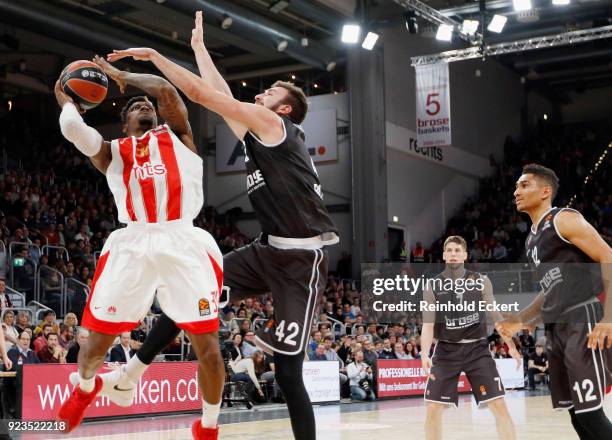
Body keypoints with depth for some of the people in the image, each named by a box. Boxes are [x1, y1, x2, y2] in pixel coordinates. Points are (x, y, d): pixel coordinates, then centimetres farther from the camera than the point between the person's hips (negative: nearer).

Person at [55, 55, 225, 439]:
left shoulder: (178, 134, 21)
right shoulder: (112, 152, 21)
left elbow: (165, 89, 6)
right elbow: (73, 128, 2)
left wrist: (120, 75, 20)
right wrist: (66, 100, 22)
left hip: (184, 242, -1)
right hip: (132, 244, 1)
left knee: (207, 341, -6)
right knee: (98, 338, 4)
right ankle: (85, 388, 39)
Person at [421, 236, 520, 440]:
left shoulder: (481, 281, 1)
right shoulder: (432, 286, -1)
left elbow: (496, 316, 5)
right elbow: (428, 324, -4)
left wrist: (511, 346, -4)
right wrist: (424, 353, -19)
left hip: (477, 349, 0)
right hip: (446, 350, 0)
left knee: (499, 404, -7)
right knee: (433, 408, -3)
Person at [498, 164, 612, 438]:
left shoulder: (564, 219, -6)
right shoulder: (532, 239, 21)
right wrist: (519, 320, 23)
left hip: (582, 321, -9)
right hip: (555, 329, 9)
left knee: (589, 411, -13)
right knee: (576, 413, 7)